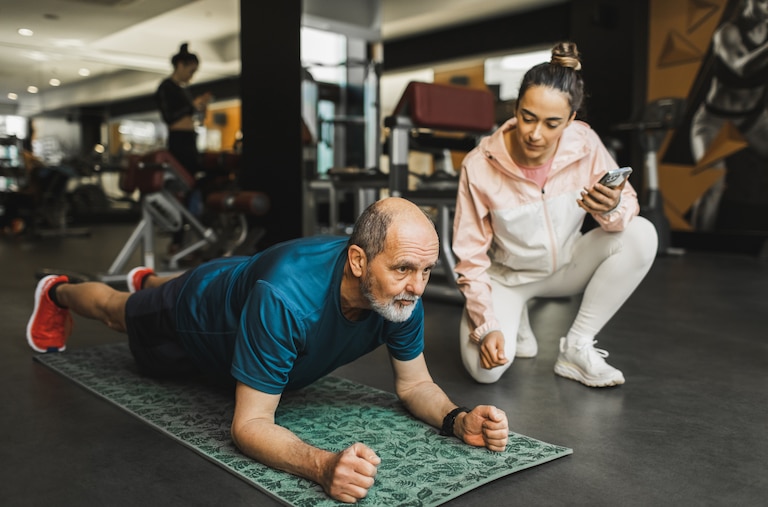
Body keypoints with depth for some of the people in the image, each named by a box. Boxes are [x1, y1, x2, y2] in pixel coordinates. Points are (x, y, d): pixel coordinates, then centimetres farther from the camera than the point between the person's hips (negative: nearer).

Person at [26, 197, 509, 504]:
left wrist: (458, 419, -41)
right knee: (117, 312, 30)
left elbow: (415, 384, -20)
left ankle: (147, 280, 73)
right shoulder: (287, 297, -52)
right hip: (193, 312, -4)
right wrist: (323, 465, -64)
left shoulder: (404, 293, -34)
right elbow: (250, 423, -46)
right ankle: (59, 293, 62)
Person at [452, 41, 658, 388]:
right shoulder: (479, 166, -24)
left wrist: (612, 208, -36)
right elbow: (471, 258, -16)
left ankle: (577, 348, -12)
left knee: (641, 235, -24)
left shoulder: (584, 144, -19)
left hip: (567, 266, 3)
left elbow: (630, 206, -10)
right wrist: (488, 327, -25)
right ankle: (517, 325, 10)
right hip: (506, 277, -3)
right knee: (485, 369, -28)